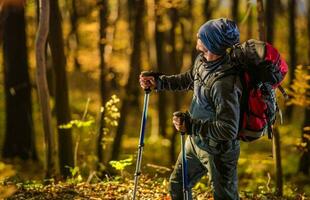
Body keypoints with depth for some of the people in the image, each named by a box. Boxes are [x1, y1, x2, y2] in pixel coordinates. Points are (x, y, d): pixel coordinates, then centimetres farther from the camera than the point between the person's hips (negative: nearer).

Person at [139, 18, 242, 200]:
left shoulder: (225, 83, -35)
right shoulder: (202, 59, -8)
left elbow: (228, 130, -33)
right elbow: (189, 79, 16)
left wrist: (190, 126, -30)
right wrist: (158, 82, 8)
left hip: (218, 150, -9)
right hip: (195, 141, 9)